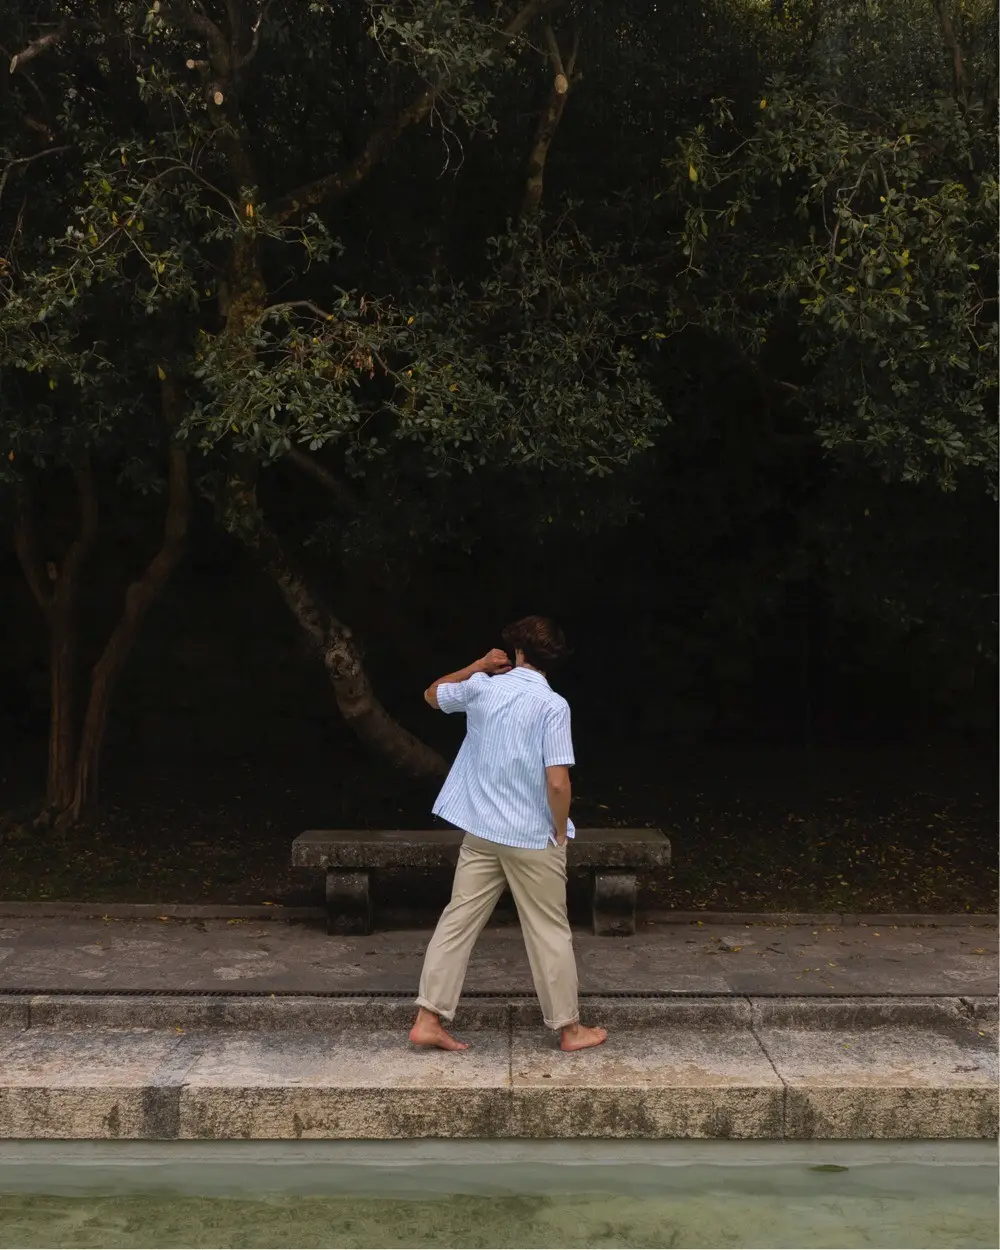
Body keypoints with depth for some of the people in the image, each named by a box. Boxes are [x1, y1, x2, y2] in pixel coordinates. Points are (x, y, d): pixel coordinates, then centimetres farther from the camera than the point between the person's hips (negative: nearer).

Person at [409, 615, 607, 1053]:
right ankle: (569, 1029, 19)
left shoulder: (482, 687, 0)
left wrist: (480, 665, 23)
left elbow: (433, 694, 21)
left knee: (457, 922, 9)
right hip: (533, 838, -4)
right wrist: (561, 832, -5)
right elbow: (557, 782, -21)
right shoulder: (552, 705, -15)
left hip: (480, 833, 4)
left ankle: (428, 1019, 9)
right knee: (549, 933, 8)